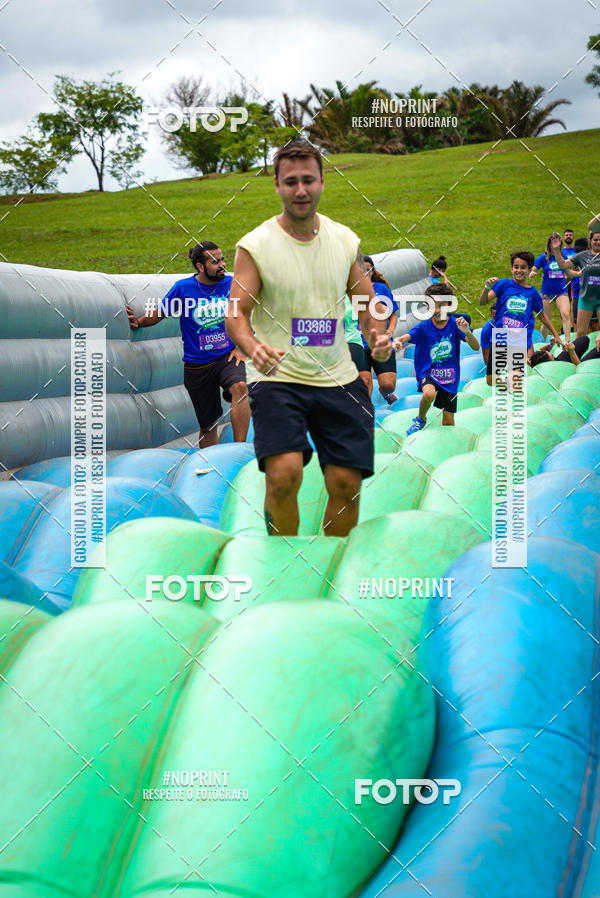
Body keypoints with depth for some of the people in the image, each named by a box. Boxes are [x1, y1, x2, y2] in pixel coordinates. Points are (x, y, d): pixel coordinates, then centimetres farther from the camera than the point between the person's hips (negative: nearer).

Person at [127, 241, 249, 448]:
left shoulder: (231, 284, 0)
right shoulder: (183, 288, -5)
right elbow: (158, 314, 5)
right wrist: (138, 321, -12)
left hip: (227, 357, 0)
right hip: (197, 365, 0)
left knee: (239, 387, -33)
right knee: (208, 424, 7)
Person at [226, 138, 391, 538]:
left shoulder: (346, 240, 7)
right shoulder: (255, 245, -4)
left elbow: (367, 302, 16)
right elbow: (236, 313, -7)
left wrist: (377, 336, -5)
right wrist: (253, 347, -29)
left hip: (338, 378, 4)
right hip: (277, 378, -4)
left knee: (347, 484, 0)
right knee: (284, 473, -23)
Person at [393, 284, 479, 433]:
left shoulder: (455, 324, -7)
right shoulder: (424, 326, -7)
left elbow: (476, 347, -15)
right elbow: (406, 337, -23)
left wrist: (467, 332, -36)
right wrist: (398, 341, -47)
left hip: (450, 377, 2)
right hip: (428, 373, -1)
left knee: (448, 423, 4)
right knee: (429, 393, -35)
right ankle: (420, 419, -4)